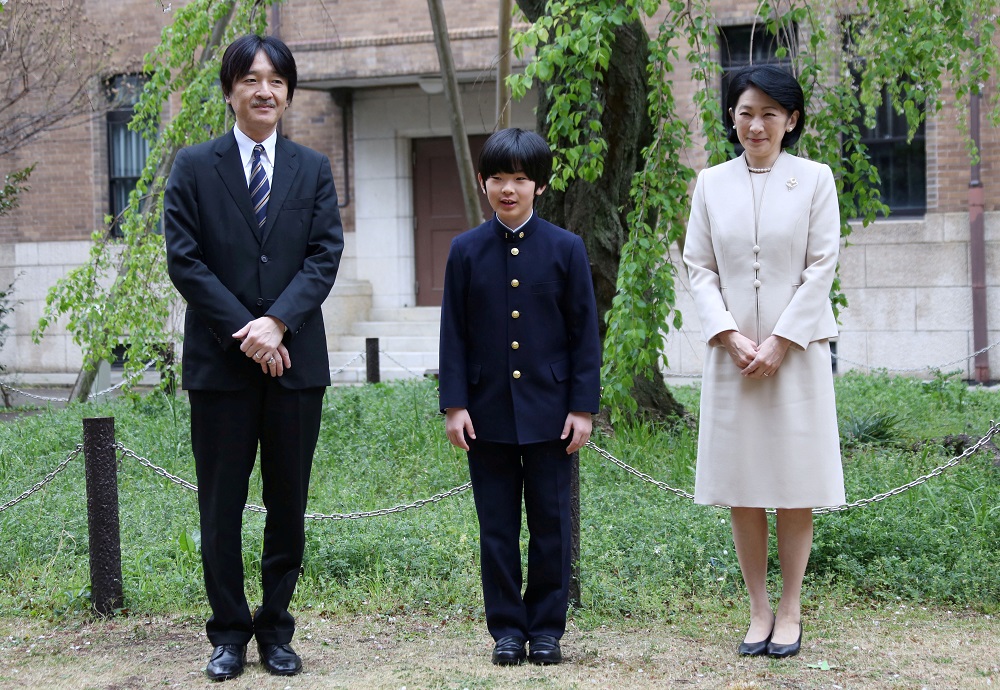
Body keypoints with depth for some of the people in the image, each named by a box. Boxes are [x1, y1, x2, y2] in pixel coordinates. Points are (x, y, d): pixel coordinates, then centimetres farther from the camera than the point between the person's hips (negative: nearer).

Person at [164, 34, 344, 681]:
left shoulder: (313, 168, 9)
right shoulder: (194, 167, 3)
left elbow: (325, 255, 0)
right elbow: (184, 260, -3)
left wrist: (277, 321, -15)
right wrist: (243, 331, -12)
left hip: (295, 356, 2)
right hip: (220, 359, -2)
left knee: (288, 502, 7)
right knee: (222, 505, 4)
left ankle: (276, 628, 18)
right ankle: (229, 633, 15)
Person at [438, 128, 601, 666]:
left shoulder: (566, 248, 0)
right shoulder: (466, 250, 3)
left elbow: (584, 334, 1)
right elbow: (454, 333, 4)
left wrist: (582, 406, -4)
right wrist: (454, 404, -3)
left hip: (549, 412, -1)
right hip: (488, 413, 1)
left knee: (551, 524, 5)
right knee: (497, 527, 6)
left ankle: (546, 628, 16)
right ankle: (507, 629, 16)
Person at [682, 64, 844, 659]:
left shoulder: (815, 180, 1)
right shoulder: (711, 184, 7)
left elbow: (822, 267, -3)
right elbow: (699, 267, 5)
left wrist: (780, 342, -10)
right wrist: (730, 336, -9)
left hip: (797, 349, -2)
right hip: (733, 352, 2)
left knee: (795, 485, 2)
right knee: (742, 489, 3)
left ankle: (791, 611, 11)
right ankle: (759, 611, 13)